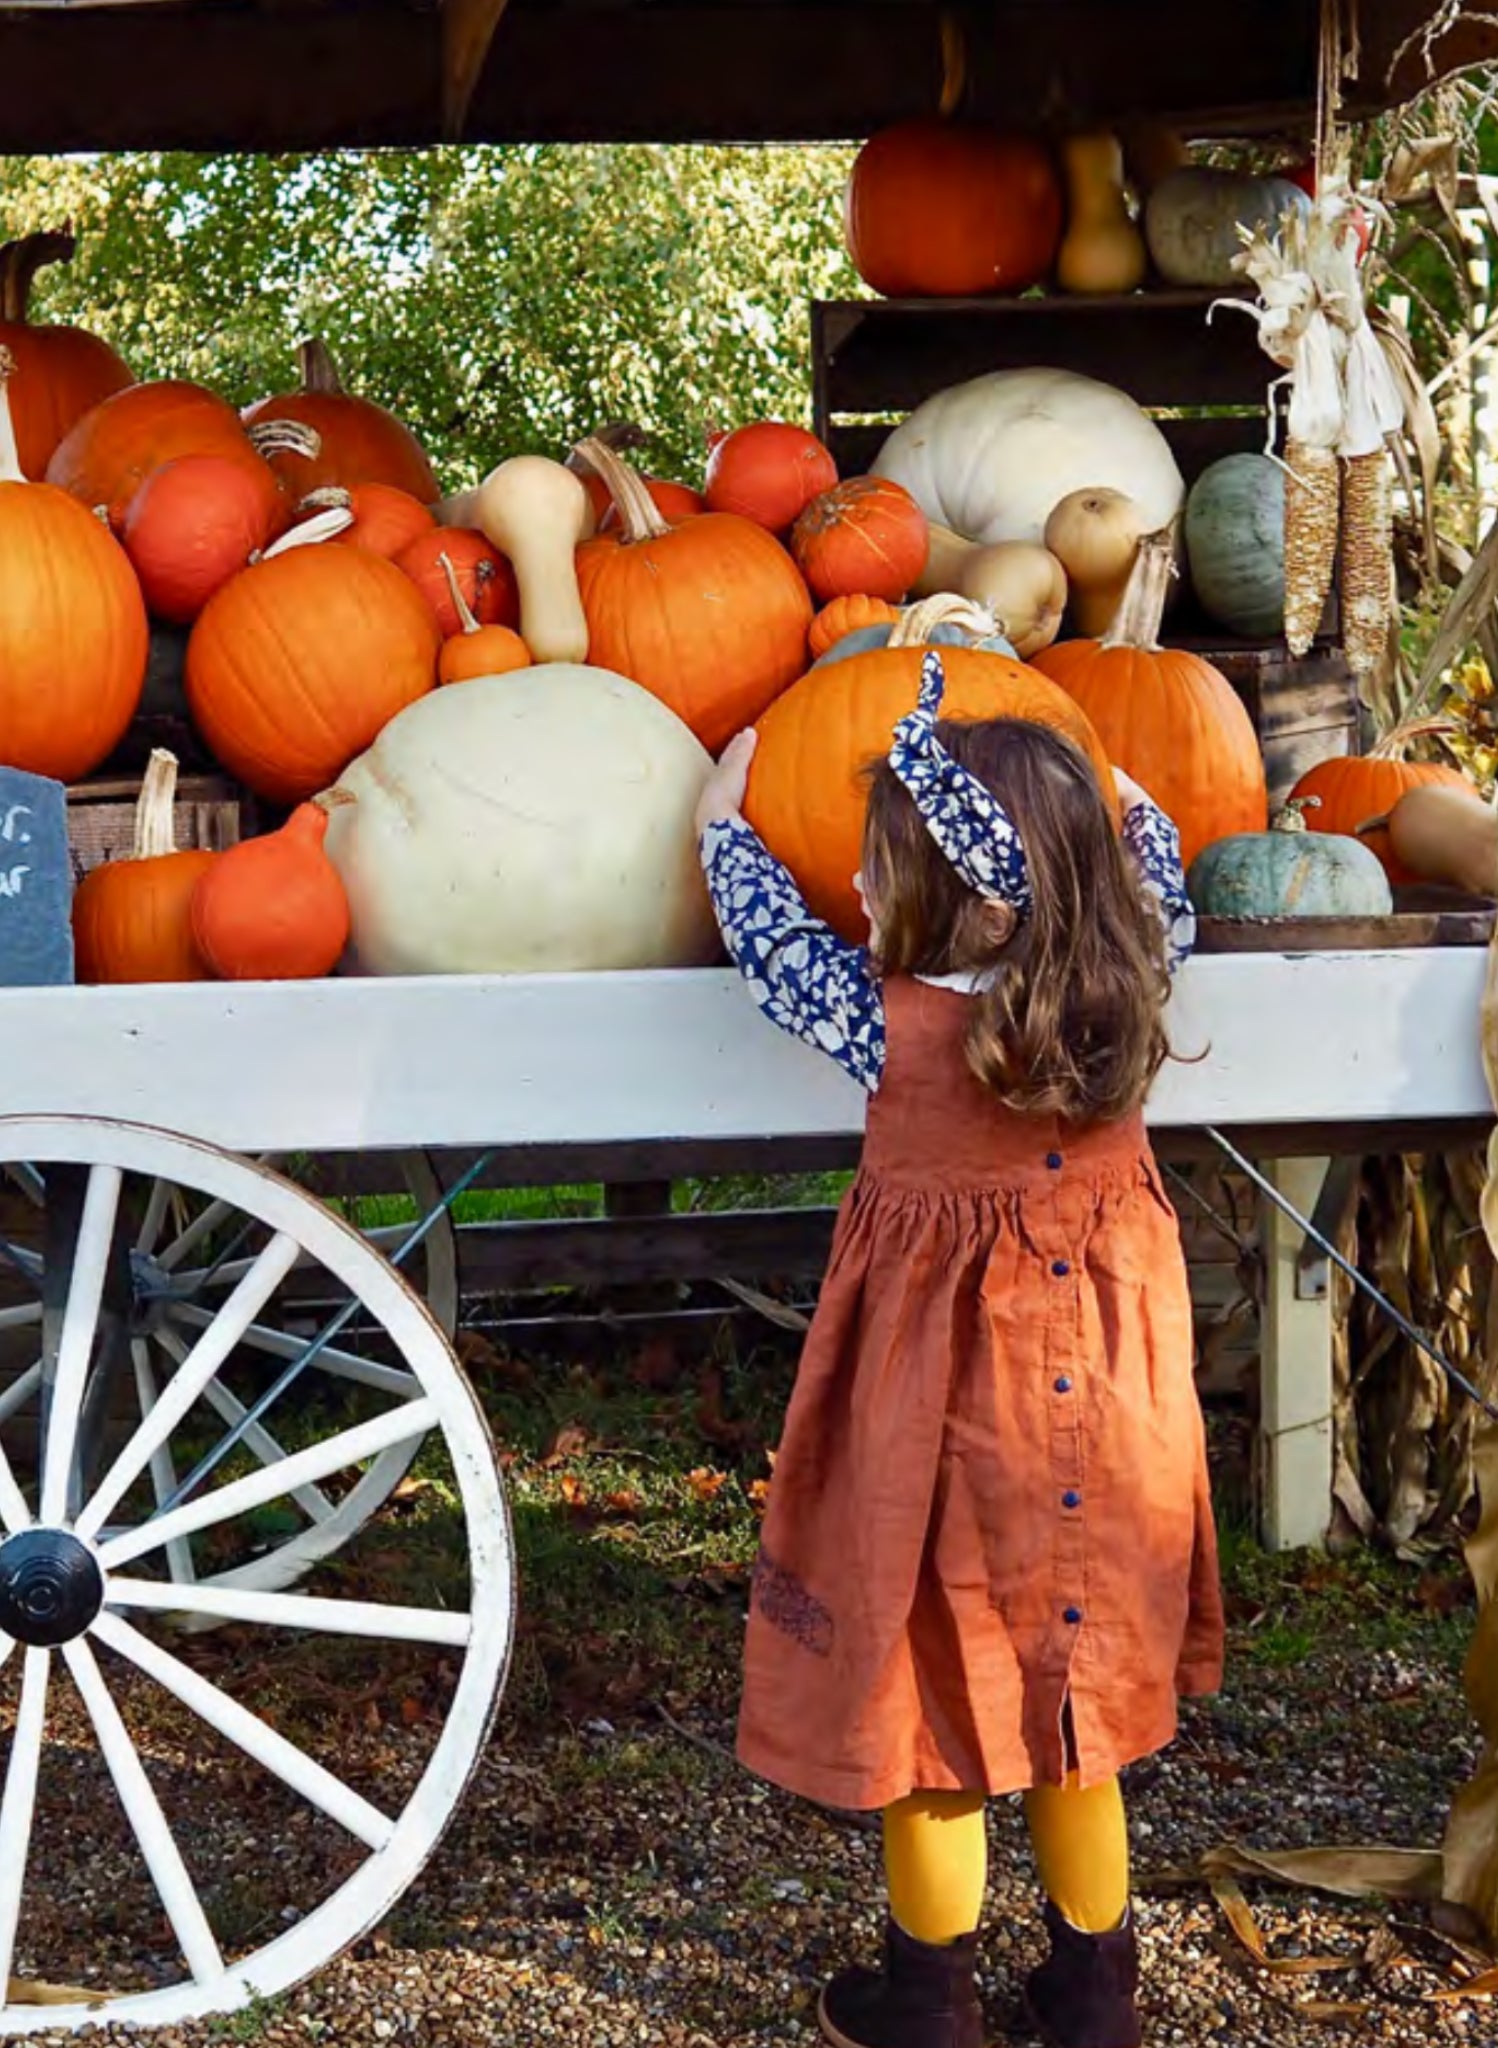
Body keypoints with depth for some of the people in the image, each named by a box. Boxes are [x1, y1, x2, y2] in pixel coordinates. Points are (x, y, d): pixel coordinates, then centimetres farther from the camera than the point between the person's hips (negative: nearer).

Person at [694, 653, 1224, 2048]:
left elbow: (772, 932, -1)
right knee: (1072, 1717, 18)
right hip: (1103, 1406, 4)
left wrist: (722, 823, 15)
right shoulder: (1123, 992, -11)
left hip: (943, 1418, -4)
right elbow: (1153, 877, 12)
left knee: (931, 1707, 12)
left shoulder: (896, 1029, -20)